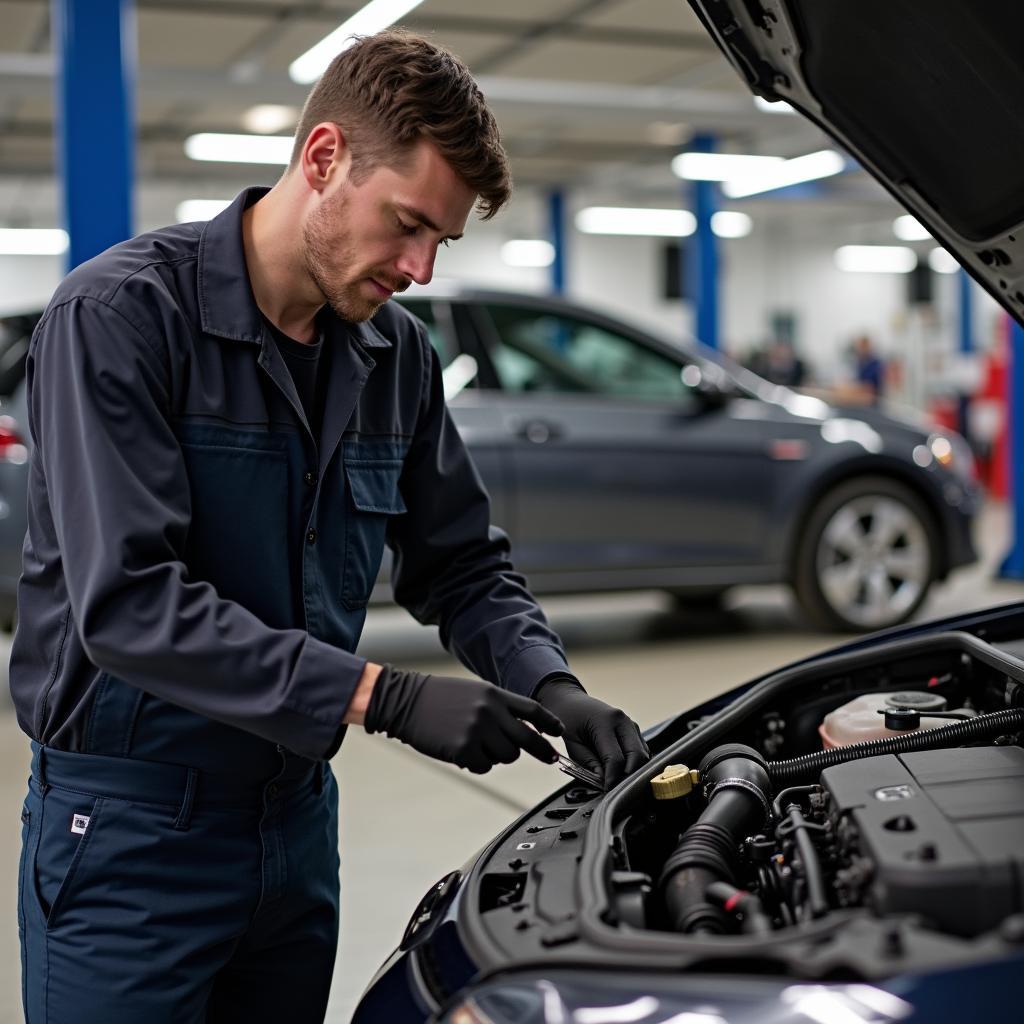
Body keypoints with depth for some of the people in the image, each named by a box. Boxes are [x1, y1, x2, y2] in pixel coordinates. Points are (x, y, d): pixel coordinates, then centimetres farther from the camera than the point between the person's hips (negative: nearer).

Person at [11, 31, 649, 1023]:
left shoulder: (397, 354, 3)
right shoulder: (120, 315, -17)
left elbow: (463, 565, 11)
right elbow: (129, 604, -26)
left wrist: (547, 684, -9)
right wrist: (387, 697, -27)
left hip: (297, 816, 6)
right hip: (130, 827, -6)